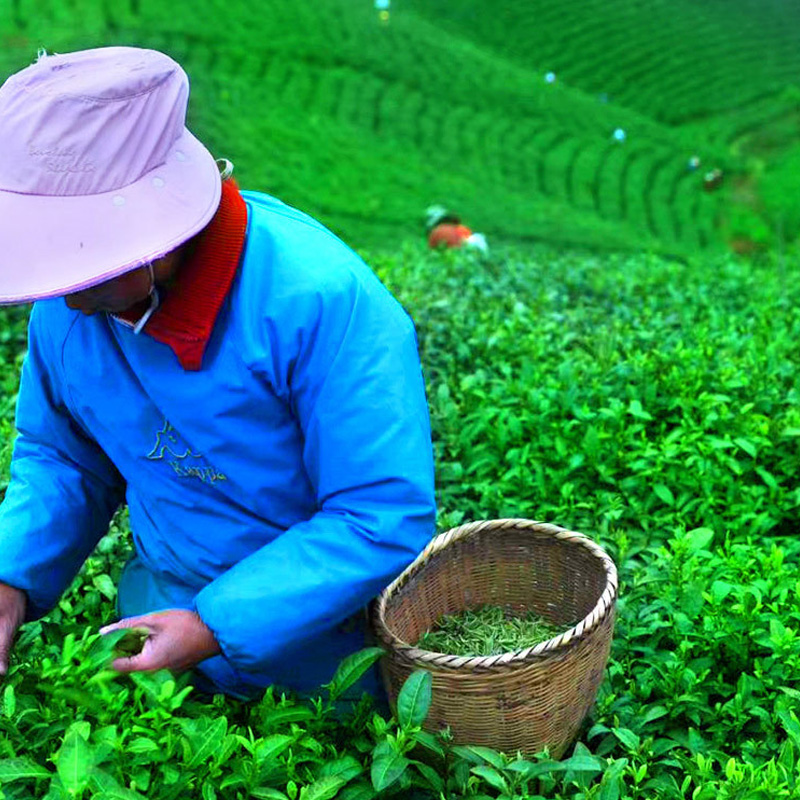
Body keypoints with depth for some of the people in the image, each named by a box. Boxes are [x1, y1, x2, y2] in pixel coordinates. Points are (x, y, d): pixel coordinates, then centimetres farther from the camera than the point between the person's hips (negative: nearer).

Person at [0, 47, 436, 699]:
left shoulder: (324, 301, -33)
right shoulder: (64, 308, -12)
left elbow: (385, 518, -31)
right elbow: (60, 457, 5)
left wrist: (217, 628, -34)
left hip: (328, 636, -4)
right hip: (164, 605, 5)